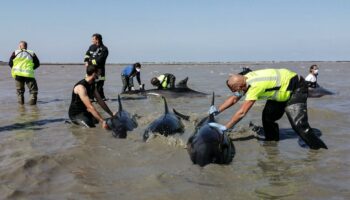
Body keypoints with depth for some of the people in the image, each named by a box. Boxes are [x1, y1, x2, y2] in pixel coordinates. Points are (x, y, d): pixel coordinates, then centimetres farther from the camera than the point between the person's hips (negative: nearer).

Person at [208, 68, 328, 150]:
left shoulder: (255, 86, -34)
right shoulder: (245, 80, -8)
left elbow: (242, 112, -33)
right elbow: (234, 99, 6)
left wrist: (224, 127, -28)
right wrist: (217, 111, -2)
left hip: (296, 88, -9)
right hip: (282, 89, 10)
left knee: (298, 123, -19)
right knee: (268, 115, 6)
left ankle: (319, 149, -8)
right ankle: (272, 140, 22)